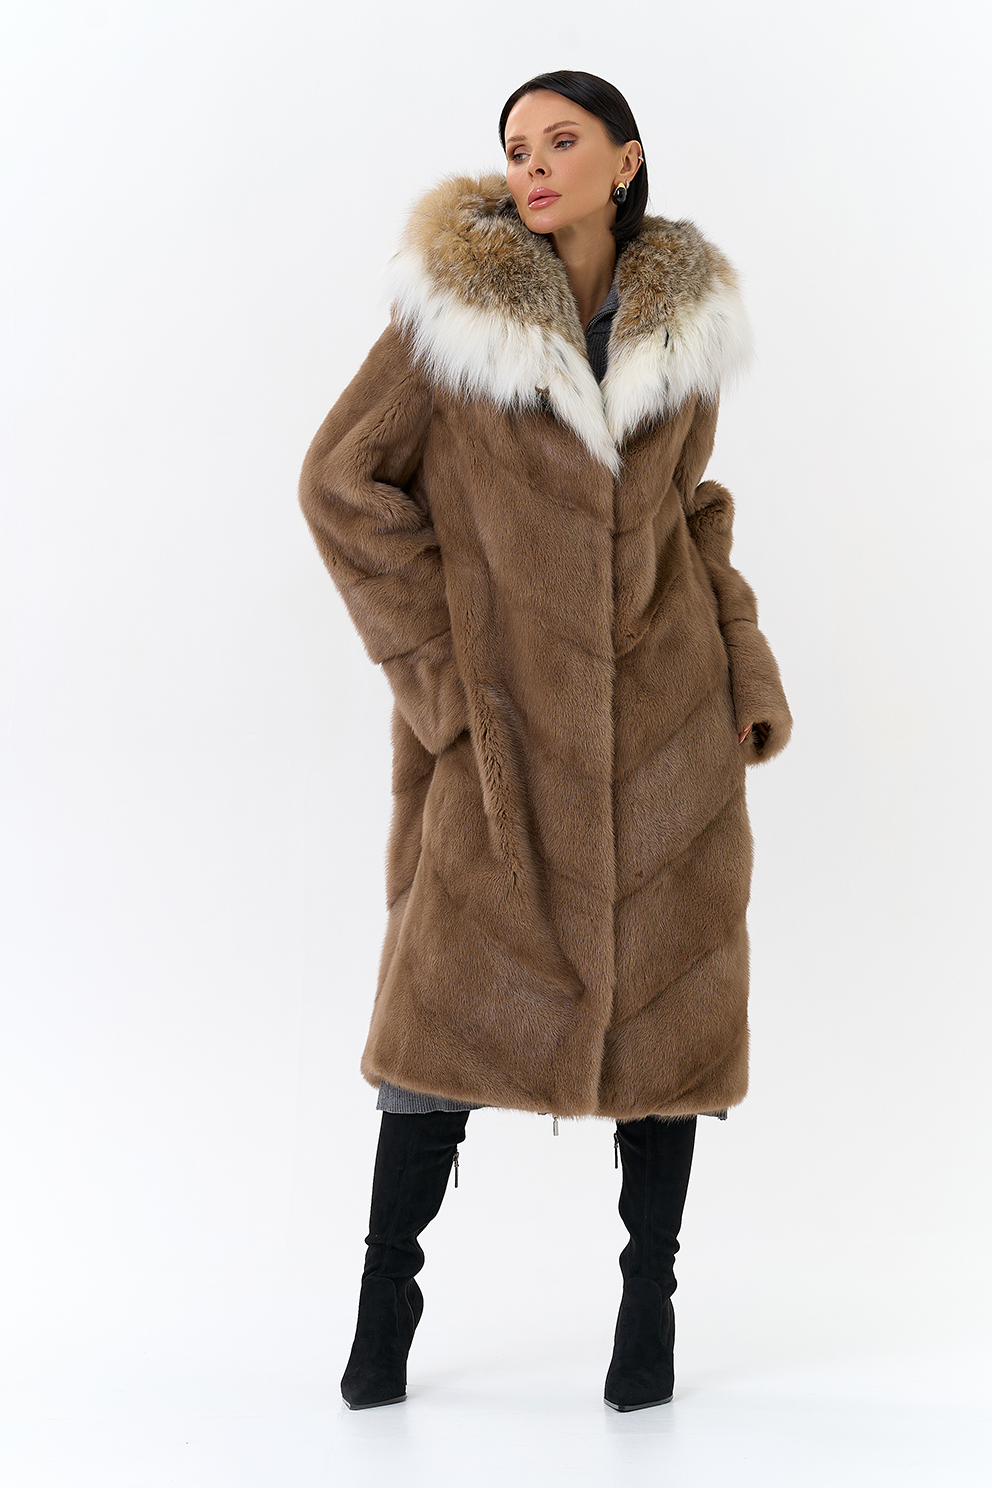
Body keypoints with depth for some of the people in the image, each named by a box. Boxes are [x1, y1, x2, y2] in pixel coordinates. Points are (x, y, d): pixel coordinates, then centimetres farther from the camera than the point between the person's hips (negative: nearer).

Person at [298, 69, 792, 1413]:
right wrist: (431, 658, -7)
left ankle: (651, 1292, 19)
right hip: (505, 710, -3)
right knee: (454, 986, 1)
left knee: (668, 985, 5)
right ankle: (386, 1298, 17)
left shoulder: (685, 319, 7)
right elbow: (341, 479, -3)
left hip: (664, 705, 3)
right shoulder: (454, 304, -4)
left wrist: (745, 663, 7)